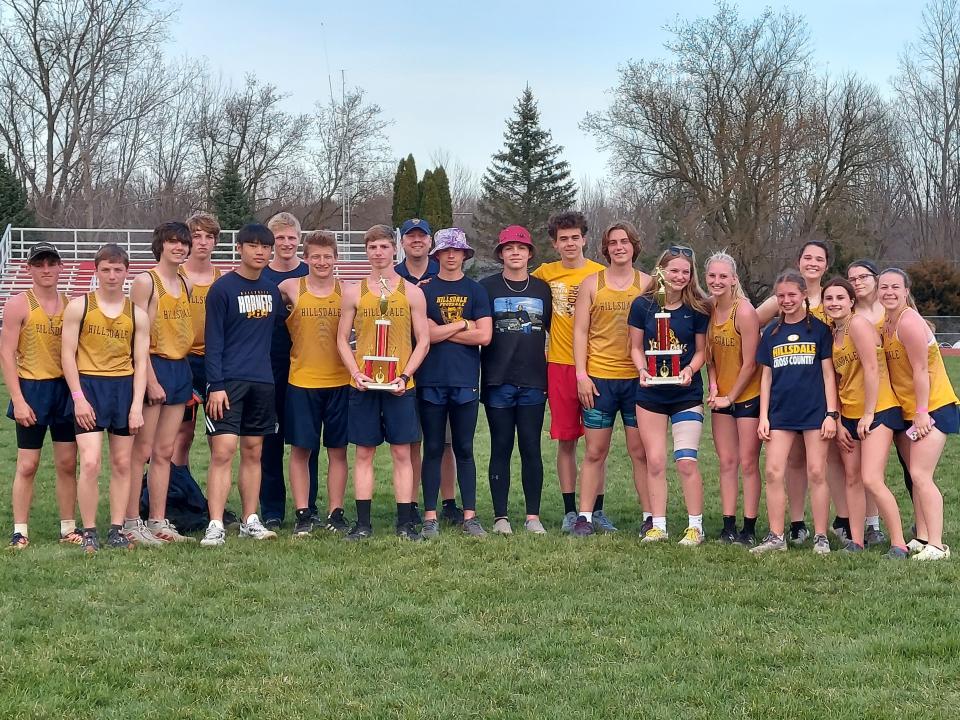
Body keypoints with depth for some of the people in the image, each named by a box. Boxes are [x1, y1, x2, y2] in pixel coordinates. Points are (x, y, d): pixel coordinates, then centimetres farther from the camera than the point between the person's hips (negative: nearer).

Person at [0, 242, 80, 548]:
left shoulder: (71, 304, 7)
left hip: (66, 388, 4)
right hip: (32, 388, -4)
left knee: (67, 463, 6)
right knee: (27, 465, 0)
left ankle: (68, 528, 14)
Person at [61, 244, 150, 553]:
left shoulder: (137, 314, 7)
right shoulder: (79, 307, 0)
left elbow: (141, 362, 5)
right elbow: (68, 354, -2)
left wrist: (137, 405, -4)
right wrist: (78, 397, -10)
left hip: (125, 387, 3)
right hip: (89, 386, -3)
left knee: (122, 464, 6)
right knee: (90, 463, -11)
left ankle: (117, 530, 14)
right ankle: (89, 532, -2)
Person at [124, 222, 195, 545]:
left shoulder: (185, 284, 13)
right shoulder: (146, 281, -8)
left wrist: (186, 374, 12)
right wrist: (151, 380, -17)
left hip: (180, 369, 7)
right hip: (154, 366, -7)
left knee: (165, 452, 10)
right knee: (141, 451, -4)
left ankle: (158, 522, 14)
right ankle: (131, 523, 1)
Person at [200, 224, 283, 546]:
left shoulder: (272, 290, 13)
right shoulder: (222, 288, -4)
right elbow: (213, 340, -7)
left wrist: (275, 377, 13)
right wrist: (216, 385, -13)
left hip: (262, 383, 6)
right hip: (228, 382, -6)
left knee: (253, 452, 9)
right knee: (223, 451, -11)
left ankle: (250, 520, 16)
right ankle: (216, 526, -11)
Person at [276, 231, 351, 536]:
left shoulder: (347, 291, 1)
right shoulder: (290, 288, -1)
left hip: (339, 381, 1)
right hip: (301, 381, -1)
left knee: (338, 450, 6)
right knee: (300, 450, 3)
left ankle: (335, 513, 15)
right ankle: (303, 514, 11)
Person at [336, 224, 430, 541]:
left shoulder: (412, 292, 4)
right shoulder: (354, 293, 6)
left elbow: (423, 341, 4)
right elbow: (342, 339, 7)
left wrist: (405, 376, -9)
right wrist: (356, 374, -8)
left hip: (399, 385, -1)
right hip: (363, 384, 1)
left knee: (402, 453, 2)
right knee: (363, 453, 3)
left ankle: (405, 523, 7)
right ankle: (363, 523, 8)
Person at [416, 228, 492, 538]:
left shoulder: (476, 291, 7)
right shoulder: (424, 289, 5)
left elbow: (484, 335, -5)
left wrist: (441, 332, -5)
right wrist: (462, 325, -3)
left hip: (465, 381, 0)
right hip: (431, 381, 0)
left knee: (464, 450, 5)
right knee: (433, 450, 4)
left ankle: (469, 516, 8)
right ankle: (430, 517, 7)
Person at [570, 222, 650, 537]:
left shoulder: (648, 284, 6)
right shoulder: (591, 284, 7)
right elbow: (580, 331, 5)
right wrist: (581, 374, -4)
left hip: (638, 379, 0)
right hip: (598, 378, 0)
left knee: (641, 451, 2)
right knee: (595, 452, 4)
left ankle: (650, 516, 9)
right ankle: (585, 517, 8)